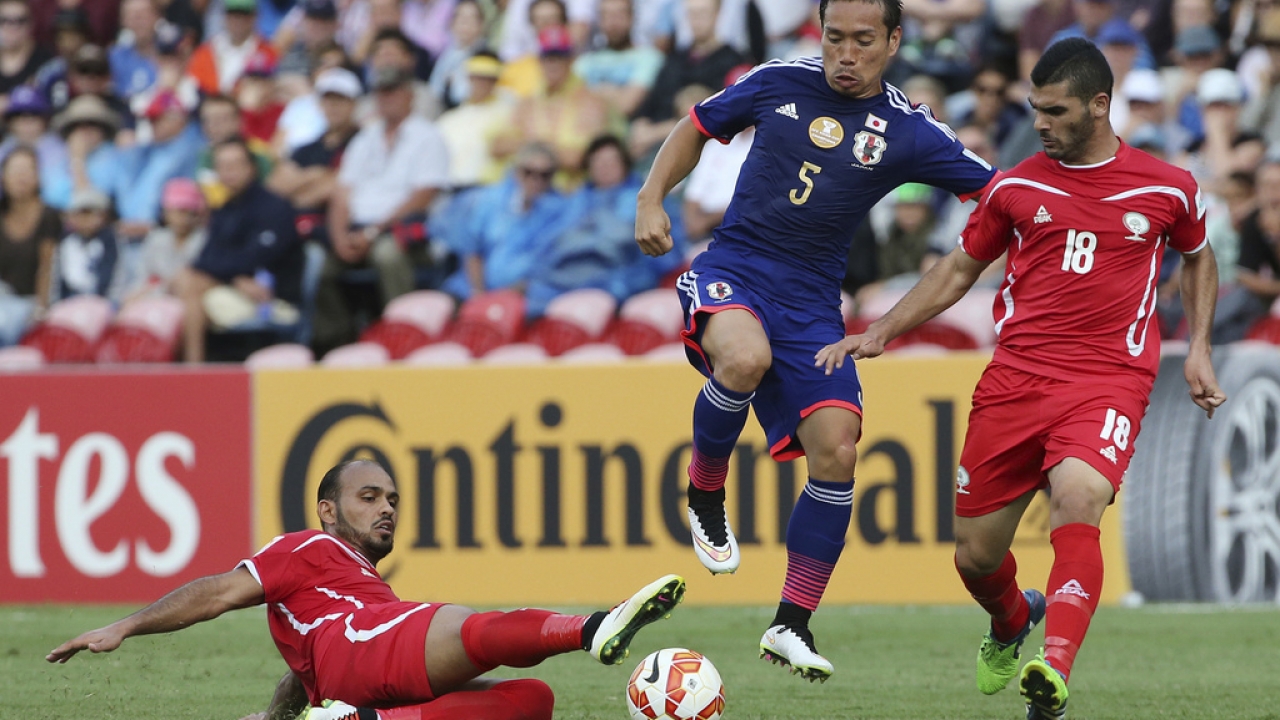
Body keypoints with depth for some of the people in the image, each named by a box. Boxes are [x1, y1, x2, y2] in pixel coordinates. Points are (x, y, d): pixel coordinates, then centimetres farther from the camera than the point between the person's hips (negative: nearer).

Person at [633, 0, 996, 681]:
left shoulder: (908, 131, 0)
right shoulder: (780, 83, 3)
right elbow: (698, 126, 18)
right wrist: (651, 200, 6)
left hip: (812, 301, 1)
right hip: (732, 271, -1)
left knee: (836, 449, -12)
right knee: (746, 357, -36)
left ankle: (791, 625, 0)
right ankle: (704, 493, -8)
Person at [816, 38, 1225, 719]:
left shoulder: (1167, 189, 5)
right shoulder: (1017, 188, 8)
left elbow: (1198, 258, 25)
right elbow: (959, 268, 20)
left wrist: (1198, 349, 14)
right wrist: (880, 331, 12)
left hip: (1108, 382, -3)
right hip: (1015, 377, 3)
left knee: (1076, 503, -33)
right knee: (974, 556, 5)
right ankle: (1010, 623, 42)